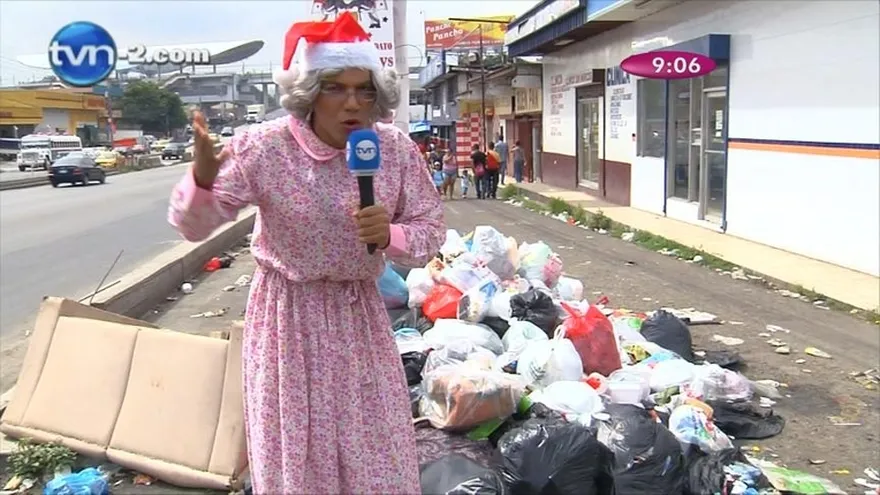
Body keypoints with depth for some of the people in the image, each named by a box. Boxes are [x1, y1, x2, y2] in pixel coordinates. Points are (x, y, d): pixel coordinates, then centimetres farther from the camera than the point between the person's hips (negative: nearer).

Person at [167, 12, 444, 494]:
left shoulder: (397, 149, -11)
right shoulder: (262, 147, -18)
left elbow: (431, 230, -2)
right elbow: (194, 227, -13)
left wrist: (389, 236, -23)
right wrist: (202, 179, -35)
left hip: (360, 314, 2)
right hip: (287, 314, -2)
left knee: (377, 453, 15)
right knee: (294, 450, 13)